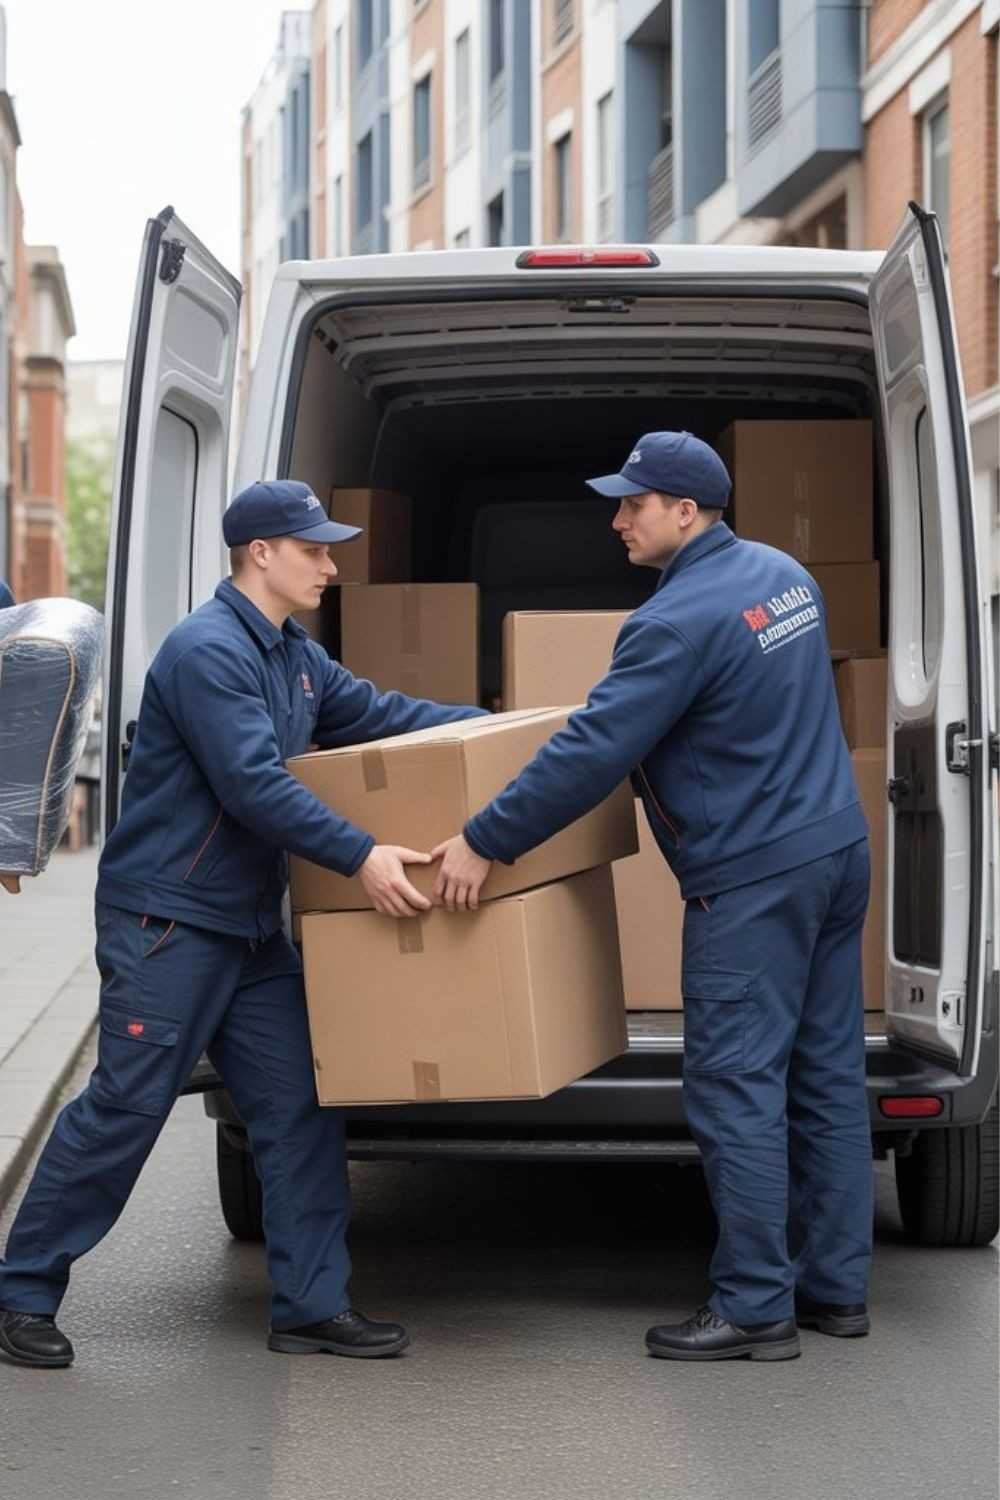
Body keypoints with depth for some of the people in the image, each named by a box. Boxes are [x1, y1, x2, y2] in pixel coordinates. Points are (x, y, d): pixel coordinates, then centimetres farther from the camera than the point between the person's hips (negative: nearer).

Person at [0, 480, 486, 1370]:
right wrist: (360, 858, -29)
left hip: (251, 929, 9)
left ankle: (313, 1305, 10)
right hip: (167, 922, -9)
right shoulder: (206, 651, -18)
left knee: (300, 1107, 5)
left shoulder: (295, 656, 13)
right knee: (124, 1110, -5)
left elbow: (377, 713, 22)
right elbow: (255, 785, -26)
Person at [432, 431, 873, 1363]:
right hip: (836, 851, 9)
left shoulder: (681, 620, -18)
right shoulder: (783, 576, 11)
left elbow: (590, 753, -19)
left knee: (735, 1089, -4)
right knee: (827, 1074, 12)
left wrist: (482, 844, -12)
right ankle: (835, 1286, 17)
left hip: (753, 878, -9)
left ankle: (754, 1307, -2)